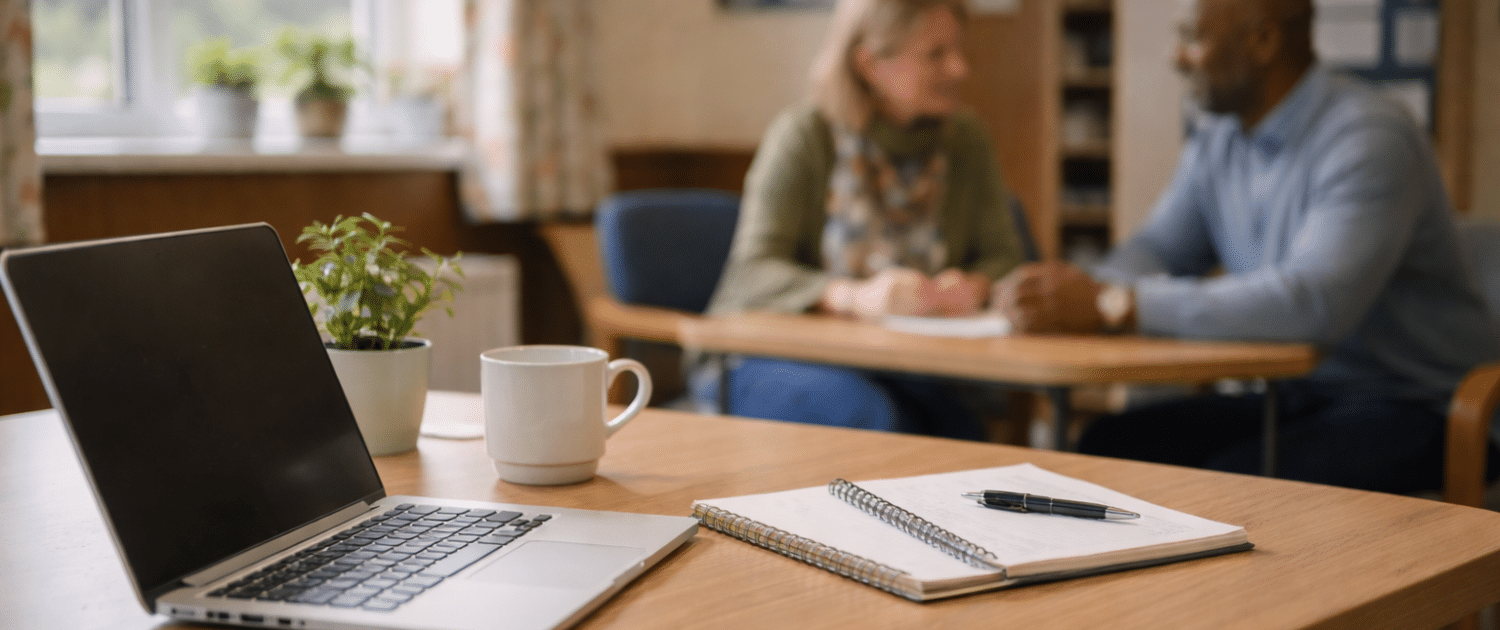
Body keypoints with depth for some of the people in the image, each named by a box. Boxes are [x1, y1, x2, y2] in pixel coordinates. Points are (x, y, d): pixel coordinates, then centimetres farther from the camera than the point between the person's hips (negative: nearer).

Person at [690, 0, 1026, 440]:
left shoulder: (964, 140, 5)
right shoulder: (803, 135, -10)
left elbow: (1002, 257, 4)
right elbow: (752, 274, -18)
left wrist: (975, 285, -21)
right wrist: (854, 296, -36)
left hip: (898, 362, 4)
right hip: (774, 352, -3)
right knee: (874, 418, -34)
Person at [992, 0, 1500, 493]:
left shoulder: (1369, 139, -21)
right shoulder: (1217, 139, 6)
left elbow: (1314, 301, -34)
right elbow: (1158, 248, 13)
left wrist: (1112, 306, -35)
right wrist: (1082, 292, -14)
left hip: (1414, 409, -7)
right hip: (1300, 395, 8)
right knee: (1109, 445, -9)